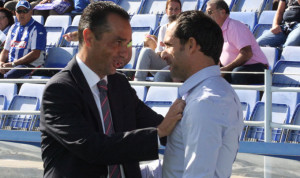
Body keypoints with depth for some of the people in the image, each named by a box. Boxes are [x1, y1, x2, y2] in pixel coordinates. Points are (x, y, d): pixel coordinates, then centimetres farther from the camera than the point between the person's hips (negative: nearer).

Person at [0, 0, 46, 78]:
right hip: (10, 64, 7)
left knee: (8, 76, -35)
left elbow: (35, 54, -12)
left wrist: (13, 64, -16)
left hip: (31, 65, -7)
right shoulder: (14, 27, 21)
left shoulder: (37, 29, -2)